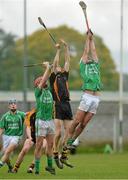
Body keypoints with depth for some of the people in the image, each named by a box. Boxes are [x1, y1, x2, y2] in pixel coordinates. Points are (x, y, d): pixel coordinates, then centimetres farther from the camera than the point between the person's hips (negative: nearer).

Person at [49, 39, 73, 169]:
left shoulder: (65, 76, 20)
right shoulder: (53, 78, 6)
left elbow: (67, 61, 18)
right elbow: (55, 63, -3)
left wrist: (66, 47, 15)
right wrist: (58, 50, -2)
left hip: (67, 106, 6)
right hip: (58, 106, -5)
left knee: (68, 132, 1)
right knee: (58, 132, -9)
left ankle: (64, 157, 6)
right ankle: (56, 156, 1)